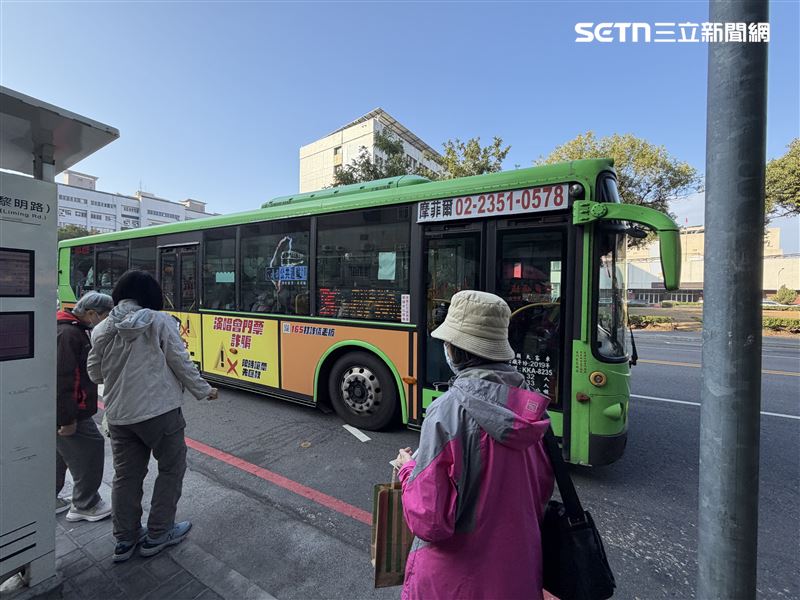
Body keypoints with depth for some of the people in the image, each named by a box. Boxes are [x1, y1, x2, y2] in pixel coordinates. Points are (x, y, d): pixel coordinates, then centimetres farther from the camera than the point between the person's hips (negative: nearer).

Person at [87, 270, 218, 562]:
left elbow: (95, 374, 10)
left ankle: (125, 540, 31)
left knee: (126, 475, 20)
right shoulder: (159, 321, -12)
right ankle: (157, 535, 23)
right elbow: (181, 362, -11)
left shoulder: (102, 329, 2)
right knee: (172, 468, 14)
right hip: (160, 411, -5)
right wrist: (203, 390, 0)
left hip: (118, 415, 5)